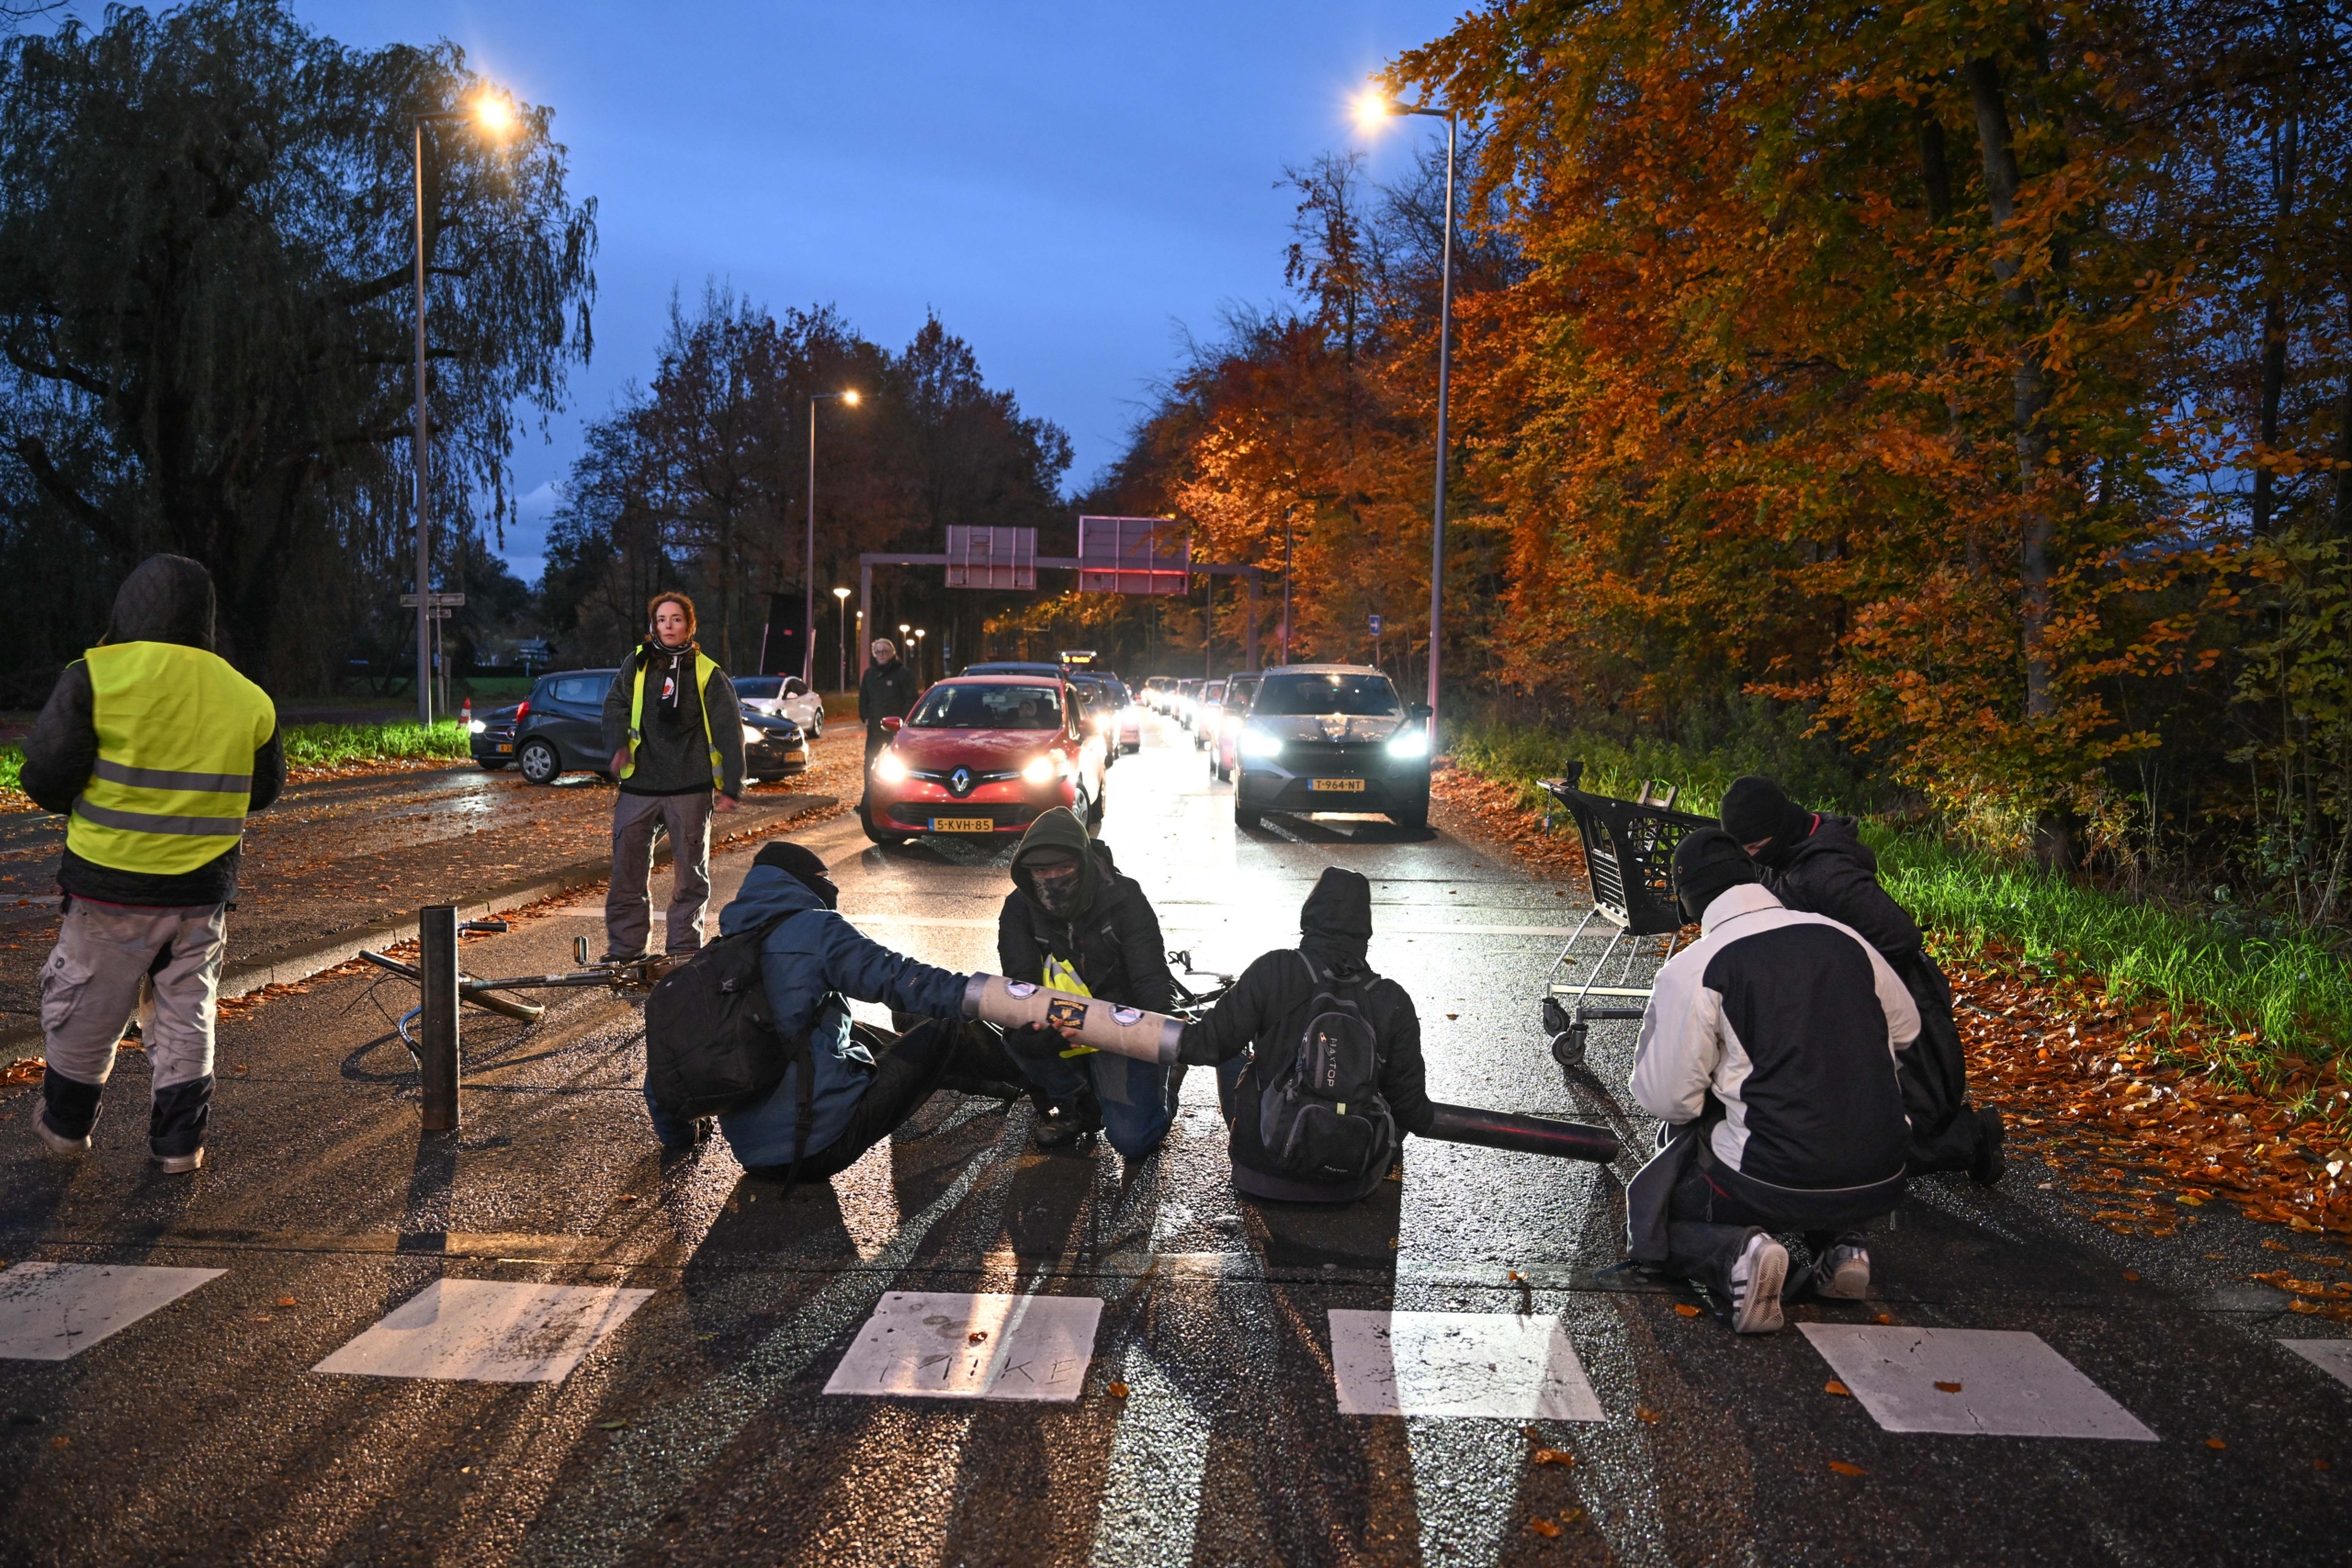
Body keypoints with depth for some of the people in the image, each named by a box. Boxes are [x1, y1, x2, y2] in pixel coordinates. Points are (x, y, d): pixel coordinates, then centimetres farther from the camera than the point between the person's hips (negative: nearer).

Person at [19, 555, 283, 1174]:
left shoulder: (97, 676, -13)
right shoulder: (246, 698, 0)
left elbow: (46, 779, -14)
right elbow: (264, 790, 11)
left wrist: (91, 806, 6)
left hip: (109, 886, -3)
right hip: (201, 891, 3)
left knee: (85, 1012, 16)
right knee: (184, 1016, 13)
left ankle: (66, 1124, 34)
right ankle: (179, 1141, 17)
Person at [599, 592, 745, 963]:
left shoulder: (708, 674, 3)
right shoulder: (636, 666, 8)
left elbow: (729, 733, 2)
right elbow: (615, 706, 12)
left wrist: (731, 787, -3)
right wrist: (618, 745, -8)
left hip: (690, 789, -1)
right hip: (638, 784, 2)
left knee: (690, 872, 5)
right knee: (627, 870, 2)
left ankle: (684, 948, 15)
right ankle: (624, 949, 12)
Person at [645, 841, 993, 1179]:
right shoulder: (815, 929, -6)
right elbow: (898, 978, -17)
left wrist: (678, 1138, 30)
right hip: (826, 1144, -8)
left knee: (858, 1035, 31)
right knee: (945, 1033, 7)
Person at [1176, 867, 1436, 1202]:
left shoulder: (1274, 970, -15)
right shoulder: (1393, 1001, -9)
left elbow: (1213, 1044, -13)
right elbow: (1408, 1105, -4)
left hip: (1264, 1166, -1)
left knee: (1231, 1060, 23)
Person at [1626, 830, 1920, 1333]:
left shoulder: (1690, 970, -11)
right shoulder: (1844, 939, 4)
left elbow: (1666, 1098, -10)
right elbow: (1906, 1028, 18)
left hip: (1772, 1186, -5)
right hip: (1880, 1184, 5)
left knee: (1649, 1211, 20)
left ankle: (1733, 1255, -11)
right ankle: (1841, 1243, 12)